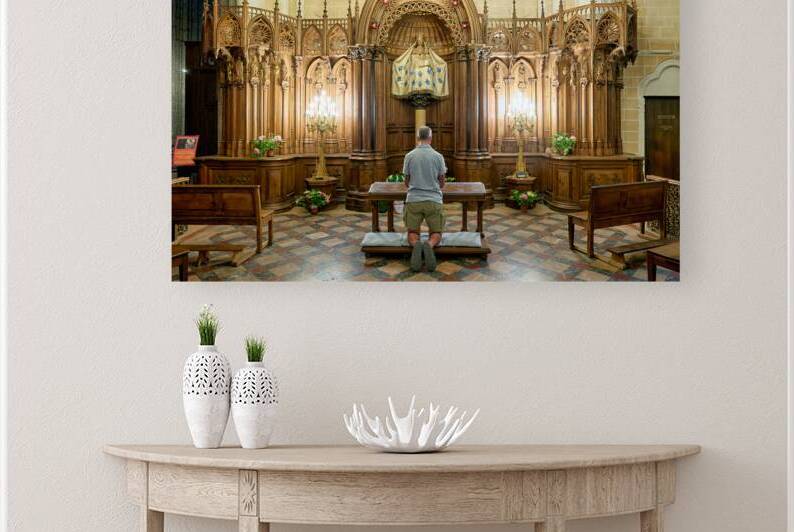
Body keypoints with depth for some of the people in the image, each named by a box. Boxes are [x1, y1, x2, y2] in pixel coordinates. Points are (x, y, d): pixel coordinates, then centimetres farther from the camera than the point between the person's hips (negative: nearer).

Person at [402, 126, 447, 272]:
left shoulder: (409, 156, 0)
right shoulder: (438, 156, -2)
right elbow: (442, 183, 10)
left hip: (413, 200, 1)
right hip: (434, 200, -1)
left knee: (412, 234, 12)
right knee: (436, 234, 12)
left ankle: (416, 245, -26)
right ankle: (429, 245, -26)